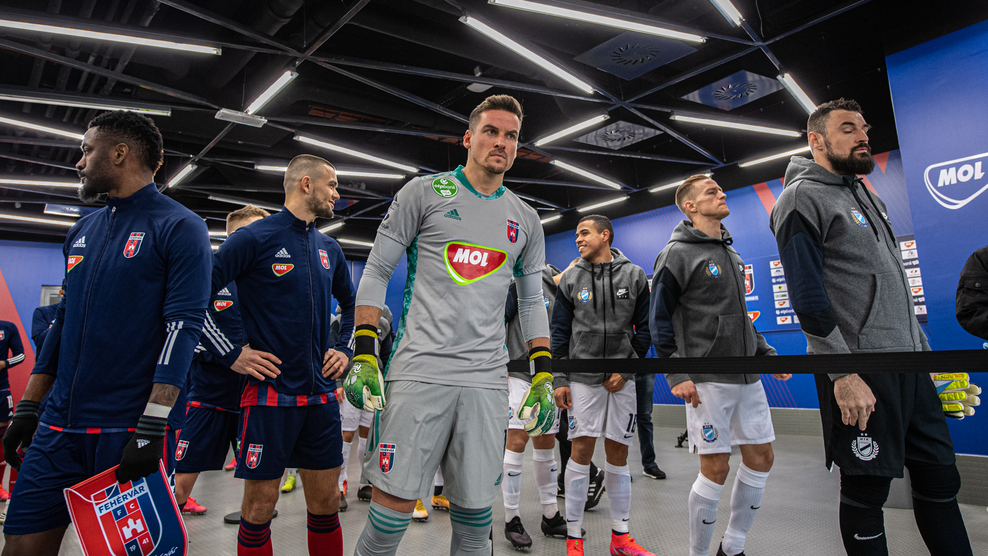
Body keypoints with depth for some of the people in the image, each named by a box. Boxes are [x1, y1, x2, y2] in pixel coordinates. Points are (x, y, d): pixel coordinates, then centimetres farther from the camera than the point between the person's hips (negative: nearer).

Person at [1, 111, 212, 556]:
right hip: (59, 426, 6)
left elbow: (183, 326, -16)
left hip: (128, 430, -6)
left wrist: (152, 428, -20)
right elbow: (63, 319, 19)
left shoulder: (179, 228, -8)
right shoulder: (82, 231, 14)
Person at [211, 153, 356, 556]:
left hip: (320, 394, 5)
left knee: (326, 500, 12)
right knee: (260, 504, 6)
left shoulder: (329, 249, 11)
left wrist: (345, 349, 14)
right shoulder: (253, 239, -7)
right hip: (270, 392, -5)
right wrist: (232, 354, -11)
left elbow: (351, 303, 26)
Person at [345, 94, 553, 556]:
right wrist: (364, 356, -5)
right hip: (419, 372, -3)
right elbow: (377, 271, 3)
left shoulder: (525, 220, 14)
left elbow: (532, 302, 18)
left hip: (487, 381, 3)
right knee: (393, 506, -1)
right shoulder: (425, 192, 4)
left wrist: (542, 378, 9)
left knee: (475, 516, 8)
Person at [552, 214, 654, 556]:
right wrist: (560, 380, -1)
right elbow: (560, 333, 5)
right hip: (583, 377, -1)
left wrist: (626, 369, -4)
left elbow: (644, 329, 5)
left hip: (621, 379, 1)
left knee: (618, 454, 8)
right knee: (581, 451, -1)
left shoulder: (634, 276, 4)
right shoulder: (571, 279, 5)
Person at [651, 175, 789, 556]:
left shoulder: (730, 252, 17)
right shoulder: (677, 253, -7)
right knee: (716, 469, -2)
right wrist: (676, 375, -17)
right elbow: (659, 319, -11)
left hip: (747, 376, 8)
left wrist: (766, 354, 16)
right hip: (706, 380, -8)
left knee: (761, 459, 11)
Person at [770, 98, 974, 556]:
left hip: (909, 364, 9)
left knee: (941, 479, 15)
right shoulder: (801, 199, -9)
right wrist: (844, 374, -21)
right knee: (866, 491, 3)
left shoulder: (865, 193, 19)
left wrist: (923, 346, 18)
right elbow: (807, 298, -18)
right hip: (859, 372, -9)